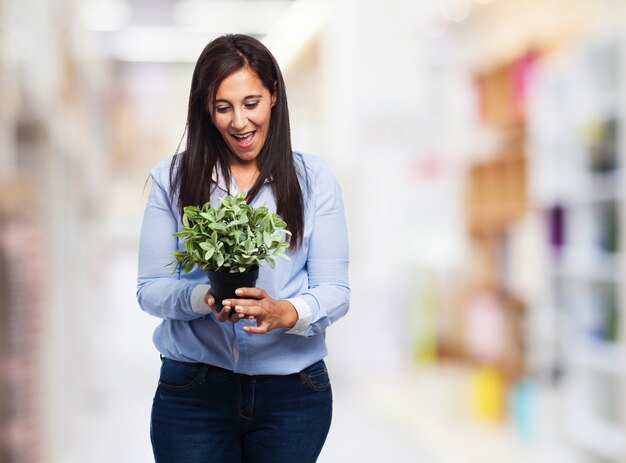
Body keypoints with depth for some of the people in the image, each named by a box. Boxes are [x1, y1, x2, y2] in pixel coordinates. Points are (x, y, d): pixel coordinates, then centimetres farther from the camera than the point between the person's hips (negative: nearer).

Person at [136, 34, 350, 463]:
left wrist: (285, 312, -26)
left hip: (293, 391, 1)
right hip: (193, 390, 0)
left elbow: (335, 290, -5)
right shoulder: (172, 178, -1)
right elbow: (150, 289, -2)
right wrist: (204, 299, -22)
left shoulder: (312, 177, -1)